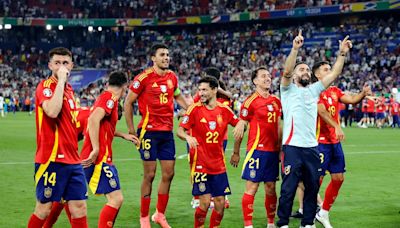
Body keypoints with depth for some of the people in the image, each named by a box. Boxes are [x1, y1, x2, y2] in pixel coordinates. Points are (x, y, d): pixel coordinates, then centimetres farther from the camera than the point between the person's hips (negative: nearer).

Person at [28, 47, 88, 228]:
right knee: (44, 209, 0)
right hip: (51, 158, -7)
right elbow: (52, 111, -28)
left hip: (72, 159, 7)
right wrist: (61, 80, -19)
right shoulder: (45, 86, -8)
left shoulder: (69, 89, 14)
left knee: (79, 207, 5)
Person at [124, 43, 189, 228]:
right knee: (149, 175, -2)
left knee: (168, 173, 6)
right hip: (149, 131, -6)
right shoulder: (144, 77, -9)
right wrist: (131, 130, -8)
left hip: (167, 131, 6)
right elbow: (128, 102, -5)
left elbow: (177, 97, 28)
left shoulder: (172, 77, 8)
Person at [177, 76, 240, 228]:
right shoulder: (195, 109, -4)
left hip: (219, 164, 3)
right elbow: (180, 130, -7)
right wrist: (187, 137, -28)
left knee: (220, 202, 2)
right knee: (205, 201, -9)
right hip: (200, 163, -3)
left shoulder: (224, 110, 4)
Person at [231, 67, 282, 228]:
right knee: (251, 187, -4)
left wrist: (281, 148, 15)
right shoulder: (251, 101, -7)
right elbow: (240, 127, -4)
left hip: (273, 151, 6)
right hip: (257, 150, -6)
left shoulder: (276, 101, 12)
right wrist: (236, 152, -2)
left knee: (270, 188, 10)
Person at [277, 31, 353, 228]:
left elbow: (334, 74, 11)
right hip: (292, 147, -5)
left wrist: (342, 54, -1)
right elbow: (286, 72, -16)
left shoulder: (314, 90, 16)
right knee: (288, 189, -2)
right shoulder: (288, 89, 3)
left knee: (312, 188, 11)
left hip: (312, 147, 5)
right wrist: (295, 49, -29)